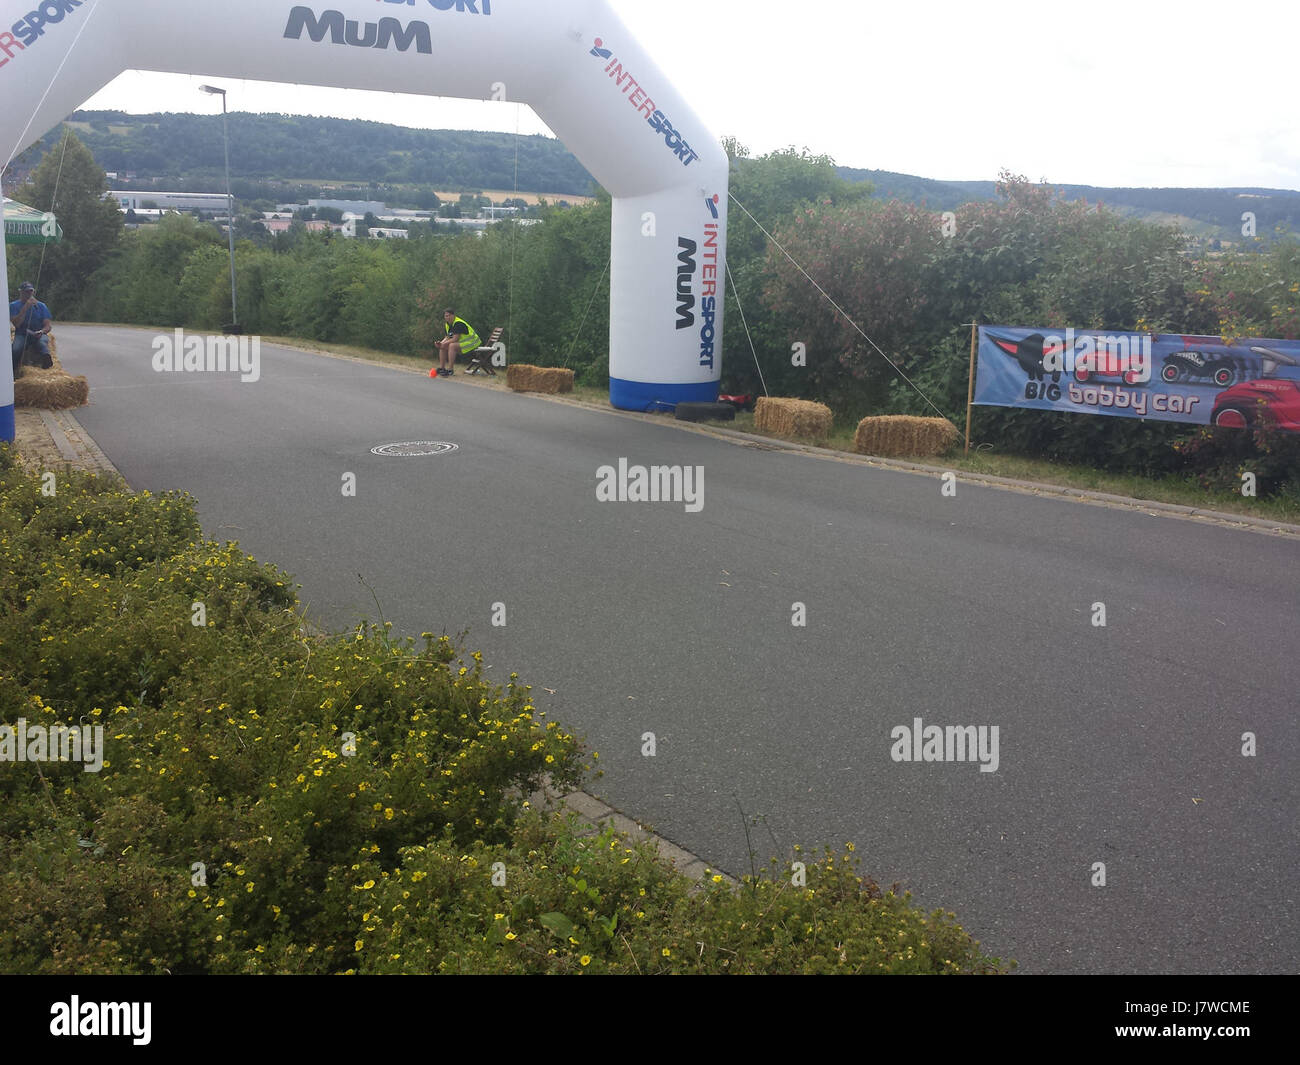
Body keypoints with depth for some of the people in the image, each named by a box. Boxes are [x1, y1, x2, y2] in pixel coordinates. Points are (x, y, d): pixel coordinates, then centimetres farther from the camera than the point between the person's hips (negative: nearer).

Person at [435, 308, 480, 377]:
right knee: (443, 346, 4)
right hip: (461, 343, 10)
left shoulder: (458, 324, -23)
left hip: (471, 343, -10)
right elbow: (448, 338, 10)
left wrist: (444, 343, -18)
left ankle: (450, 370, -28)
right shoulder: (447, 325, 6)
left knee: (452, 345, -31)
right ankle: (441, 368, 5)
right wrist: (441, 343, -9)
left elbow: (455, 339, -26)